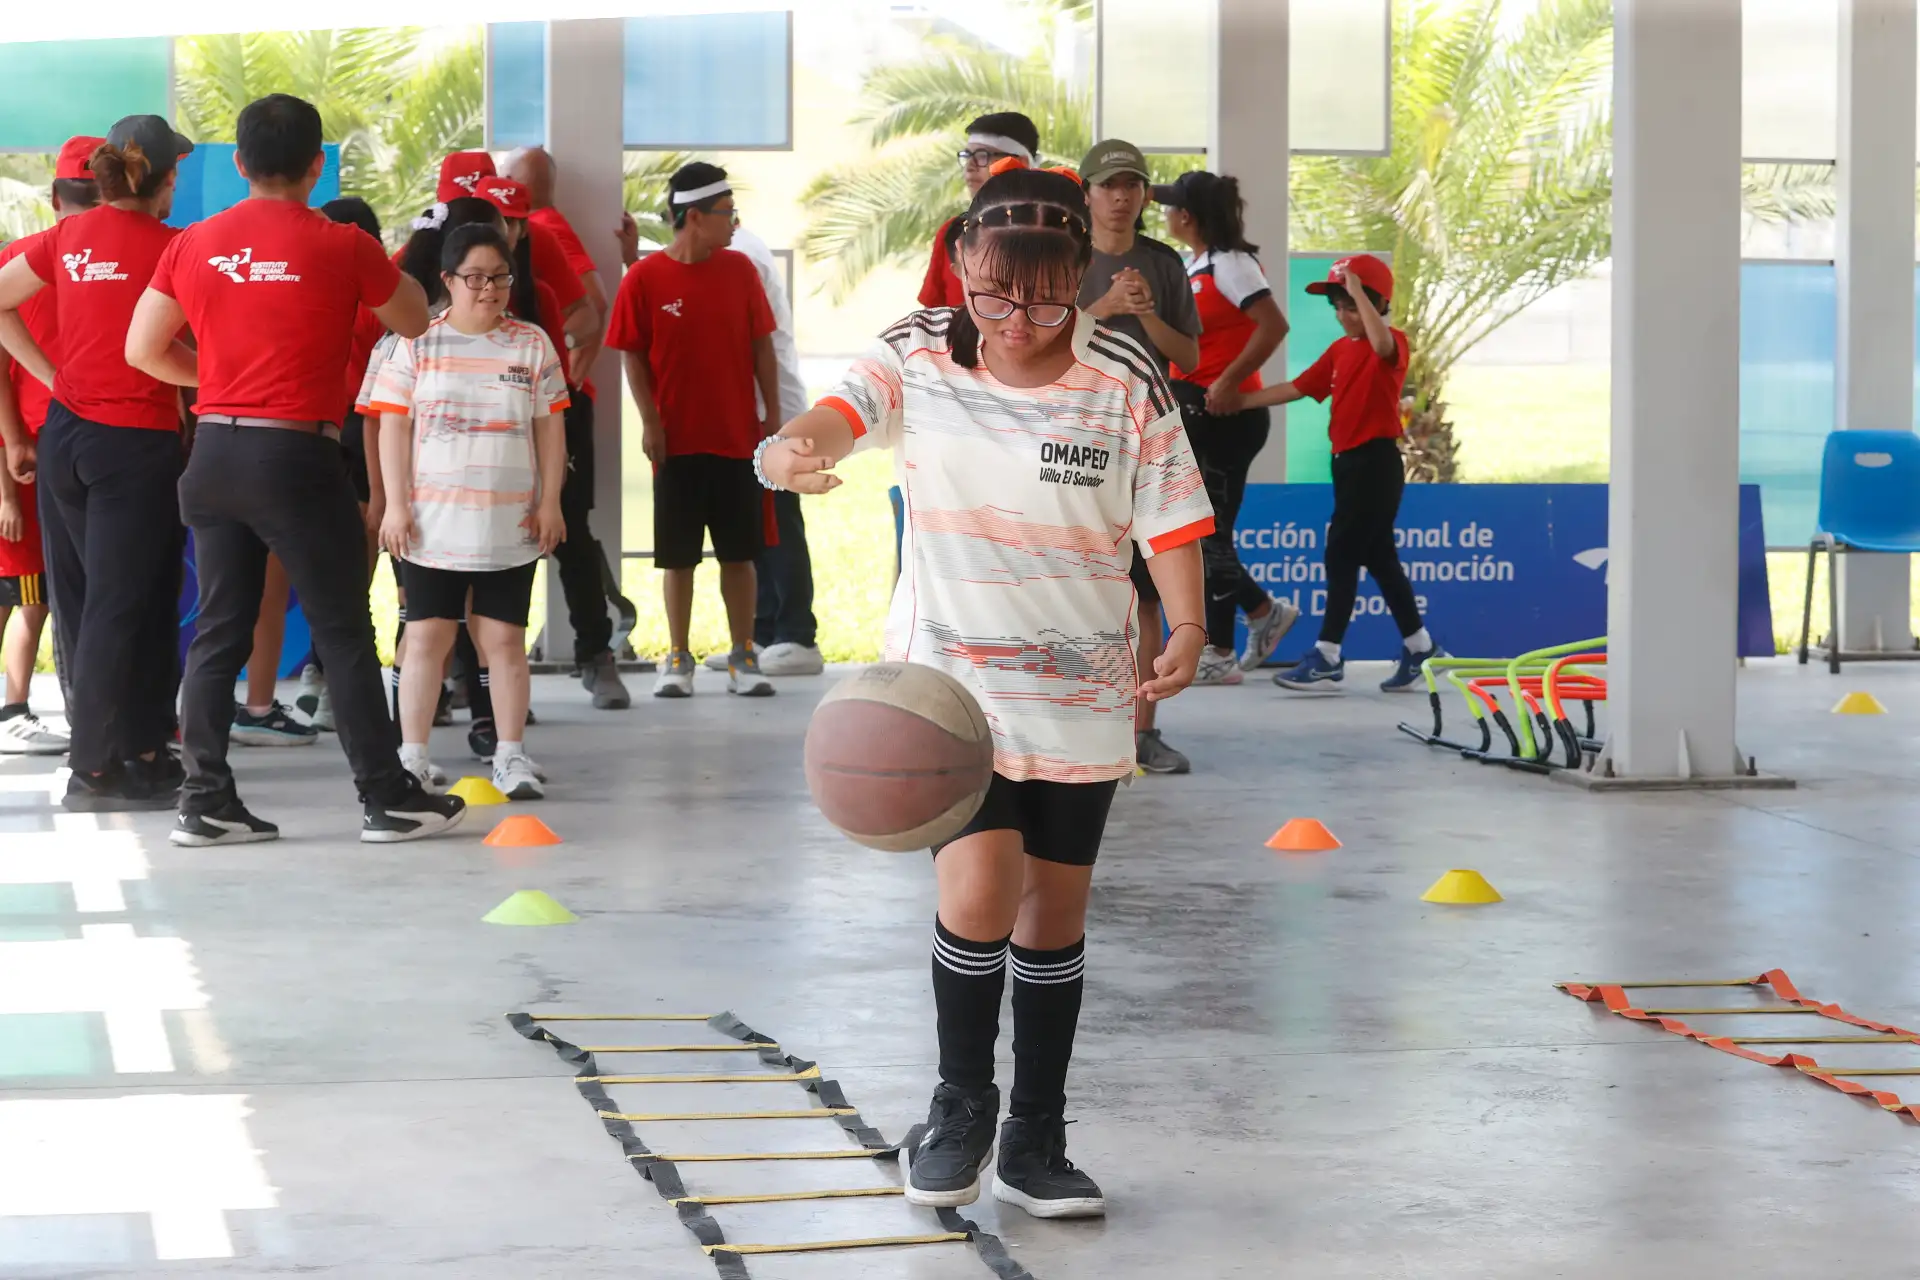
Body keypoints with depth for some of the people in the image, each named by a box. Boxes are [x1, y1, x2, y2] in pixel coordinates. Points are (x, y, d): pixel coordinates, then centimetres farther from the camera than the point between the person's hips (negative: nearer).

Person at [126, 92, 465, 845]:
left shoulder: (192, 246, 3)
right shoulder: (341, 248, -8)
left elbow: (142, 350, 8)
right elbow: (415, 324, 7)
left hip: (214, 454, 5)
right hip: (294, 456, -4)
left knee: (217, 632, 10)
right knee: (344, 633, 4)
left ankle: (205, 802, 10)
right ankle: (388, 798, 9)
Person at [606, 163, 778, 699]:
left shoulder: (739, 269, 3)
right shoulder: (645, 278, -5)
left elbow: (761, 346, 7)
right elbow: (634, 356, -1)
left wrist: (772, 414, 3)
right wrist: (650, 422, -8)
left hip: (737, 438, 2)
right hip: (677, 442, -2)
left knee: (739, 551, 5)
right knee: (677, 555, 4)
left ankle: (743, 658, 13)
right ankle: (679, 660, 13)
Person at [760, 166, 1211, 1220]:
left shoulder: (1126, 382, -4)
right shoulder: (918, 357, -6)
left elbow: (1170, 518, -2)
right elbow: (840, 413, -23)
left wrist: (1187, 629, -16)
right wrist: (793, 452, -46)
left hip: (1081, 695, 2)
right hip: (949, 678, -2)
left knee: (1055, 913, 8)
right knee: (979, 890, -17)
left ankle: (1035, 1141, 22)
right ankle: (960, 1105, 7)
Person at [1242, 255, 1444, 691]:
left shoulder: (1394, 344, -11)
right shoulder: (1340, 349, 12)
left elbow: (1381, 342, -37)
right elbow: (1298, 388, 11)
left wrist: (1357, 289, -33)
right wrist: (1237, 402, 4)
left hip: (1376, 462, -8)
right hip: (1348, 461, 8)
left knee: (1342, 555, -9)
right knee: (1378, 557, 13)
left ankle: (1327, 658, -6)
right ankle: (1420, 649, 23)